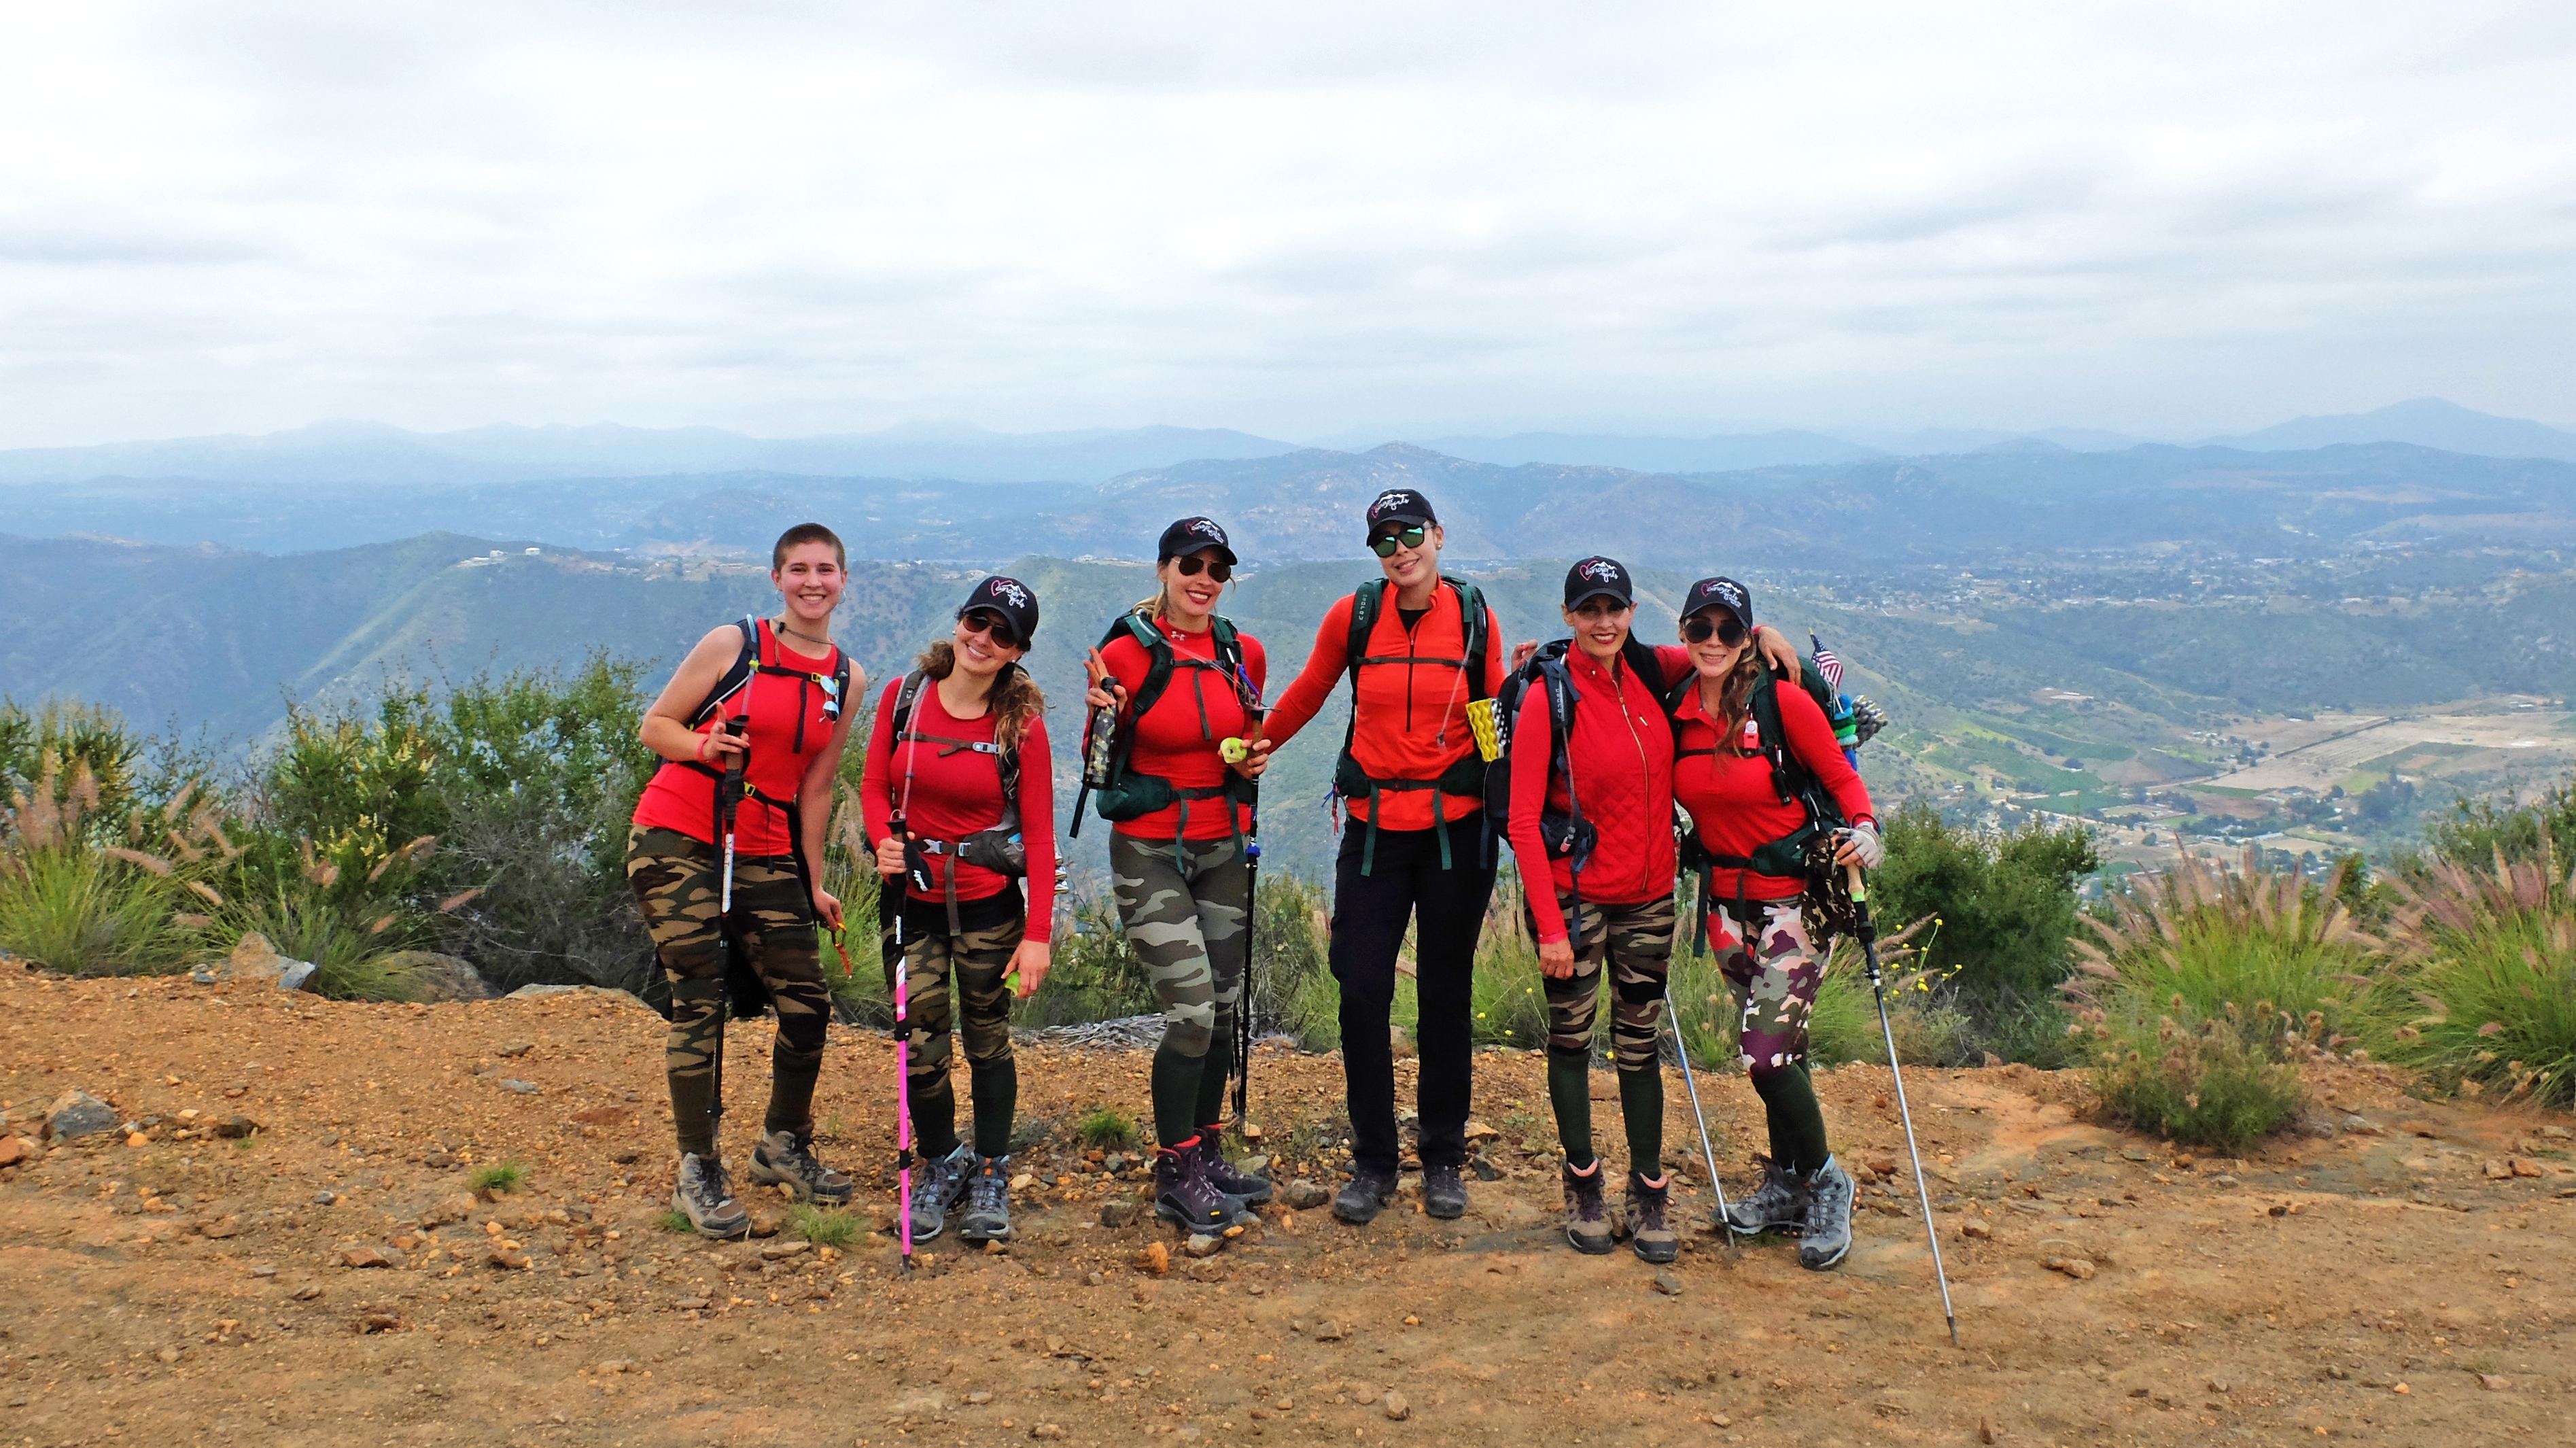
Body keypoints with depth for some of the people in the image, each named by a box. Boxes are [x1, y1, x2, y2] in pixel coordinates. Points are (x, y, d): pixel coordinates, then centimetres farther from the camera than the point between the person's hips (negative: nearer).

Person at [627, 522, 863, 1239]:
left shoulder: (847, 680, 6)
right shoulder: (734, 644, -5)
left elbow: (815, 786, 12)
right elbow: (655, 725, 0)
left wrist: (813, 883, 12)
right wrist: (706, 749, -20)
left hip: (763, 854, 4)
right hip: (676, 840, -4)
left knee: (808, 1004, 2)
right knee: (699, 1003, -6)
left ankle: (784, 1146, 25)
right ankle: (698, 1172, 6)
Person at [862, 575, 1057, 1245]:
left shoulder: (1022, 724, -7)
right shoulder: (904, 696, -1)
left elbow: (1040, 833, -7)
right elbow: (874, 783, 8)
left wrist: (1038, 933, -12)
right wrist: (884, 840, -13)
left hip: (989, 904, -1)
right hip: (912, 901, 2)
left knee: (988, 1042, 8)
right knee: (921, 1050, -1)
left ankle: (991, 1174, 25)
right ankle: (941, 1164, 22)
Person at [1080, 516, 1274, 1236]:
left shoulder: (1243, 655, 4)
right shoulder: (1126, 654, -9)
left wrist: (1256, 759, -2)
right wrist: (1106, 716, -23)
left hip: (1224, 851, 5)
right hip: (1150, 853, -5)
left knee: (1222, 1009, 10)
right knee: (1192, 1013, -10)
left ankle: (1207, 1157, 26)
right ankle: (1175, 1178, 5)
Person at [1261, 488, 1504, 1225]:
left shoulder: (1475, 617, 1)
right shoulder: (1353, 615, 0)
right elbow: (1306, 695, 15)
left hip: (1457, 828, 0)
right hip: (1376, 827, 0)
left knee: (1446, 992, 8)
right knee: (1363, 990, -3)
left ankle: (1444, 1160, 21)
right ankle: (1372, 1163, 11)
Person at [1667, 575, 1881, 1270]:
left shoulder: (1782, 701, -12)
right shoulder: (1676, 713, 2)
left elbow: (1842, 778, -6)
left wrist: (1864, 829, -25)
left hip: (1796, 896, -5)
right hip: (1728, 900, 5)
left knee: (1765, 1055, -11)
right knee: (1776, 1050, 14)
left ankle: (1825, 1184, 11)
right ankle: (1785, 1186, 31)